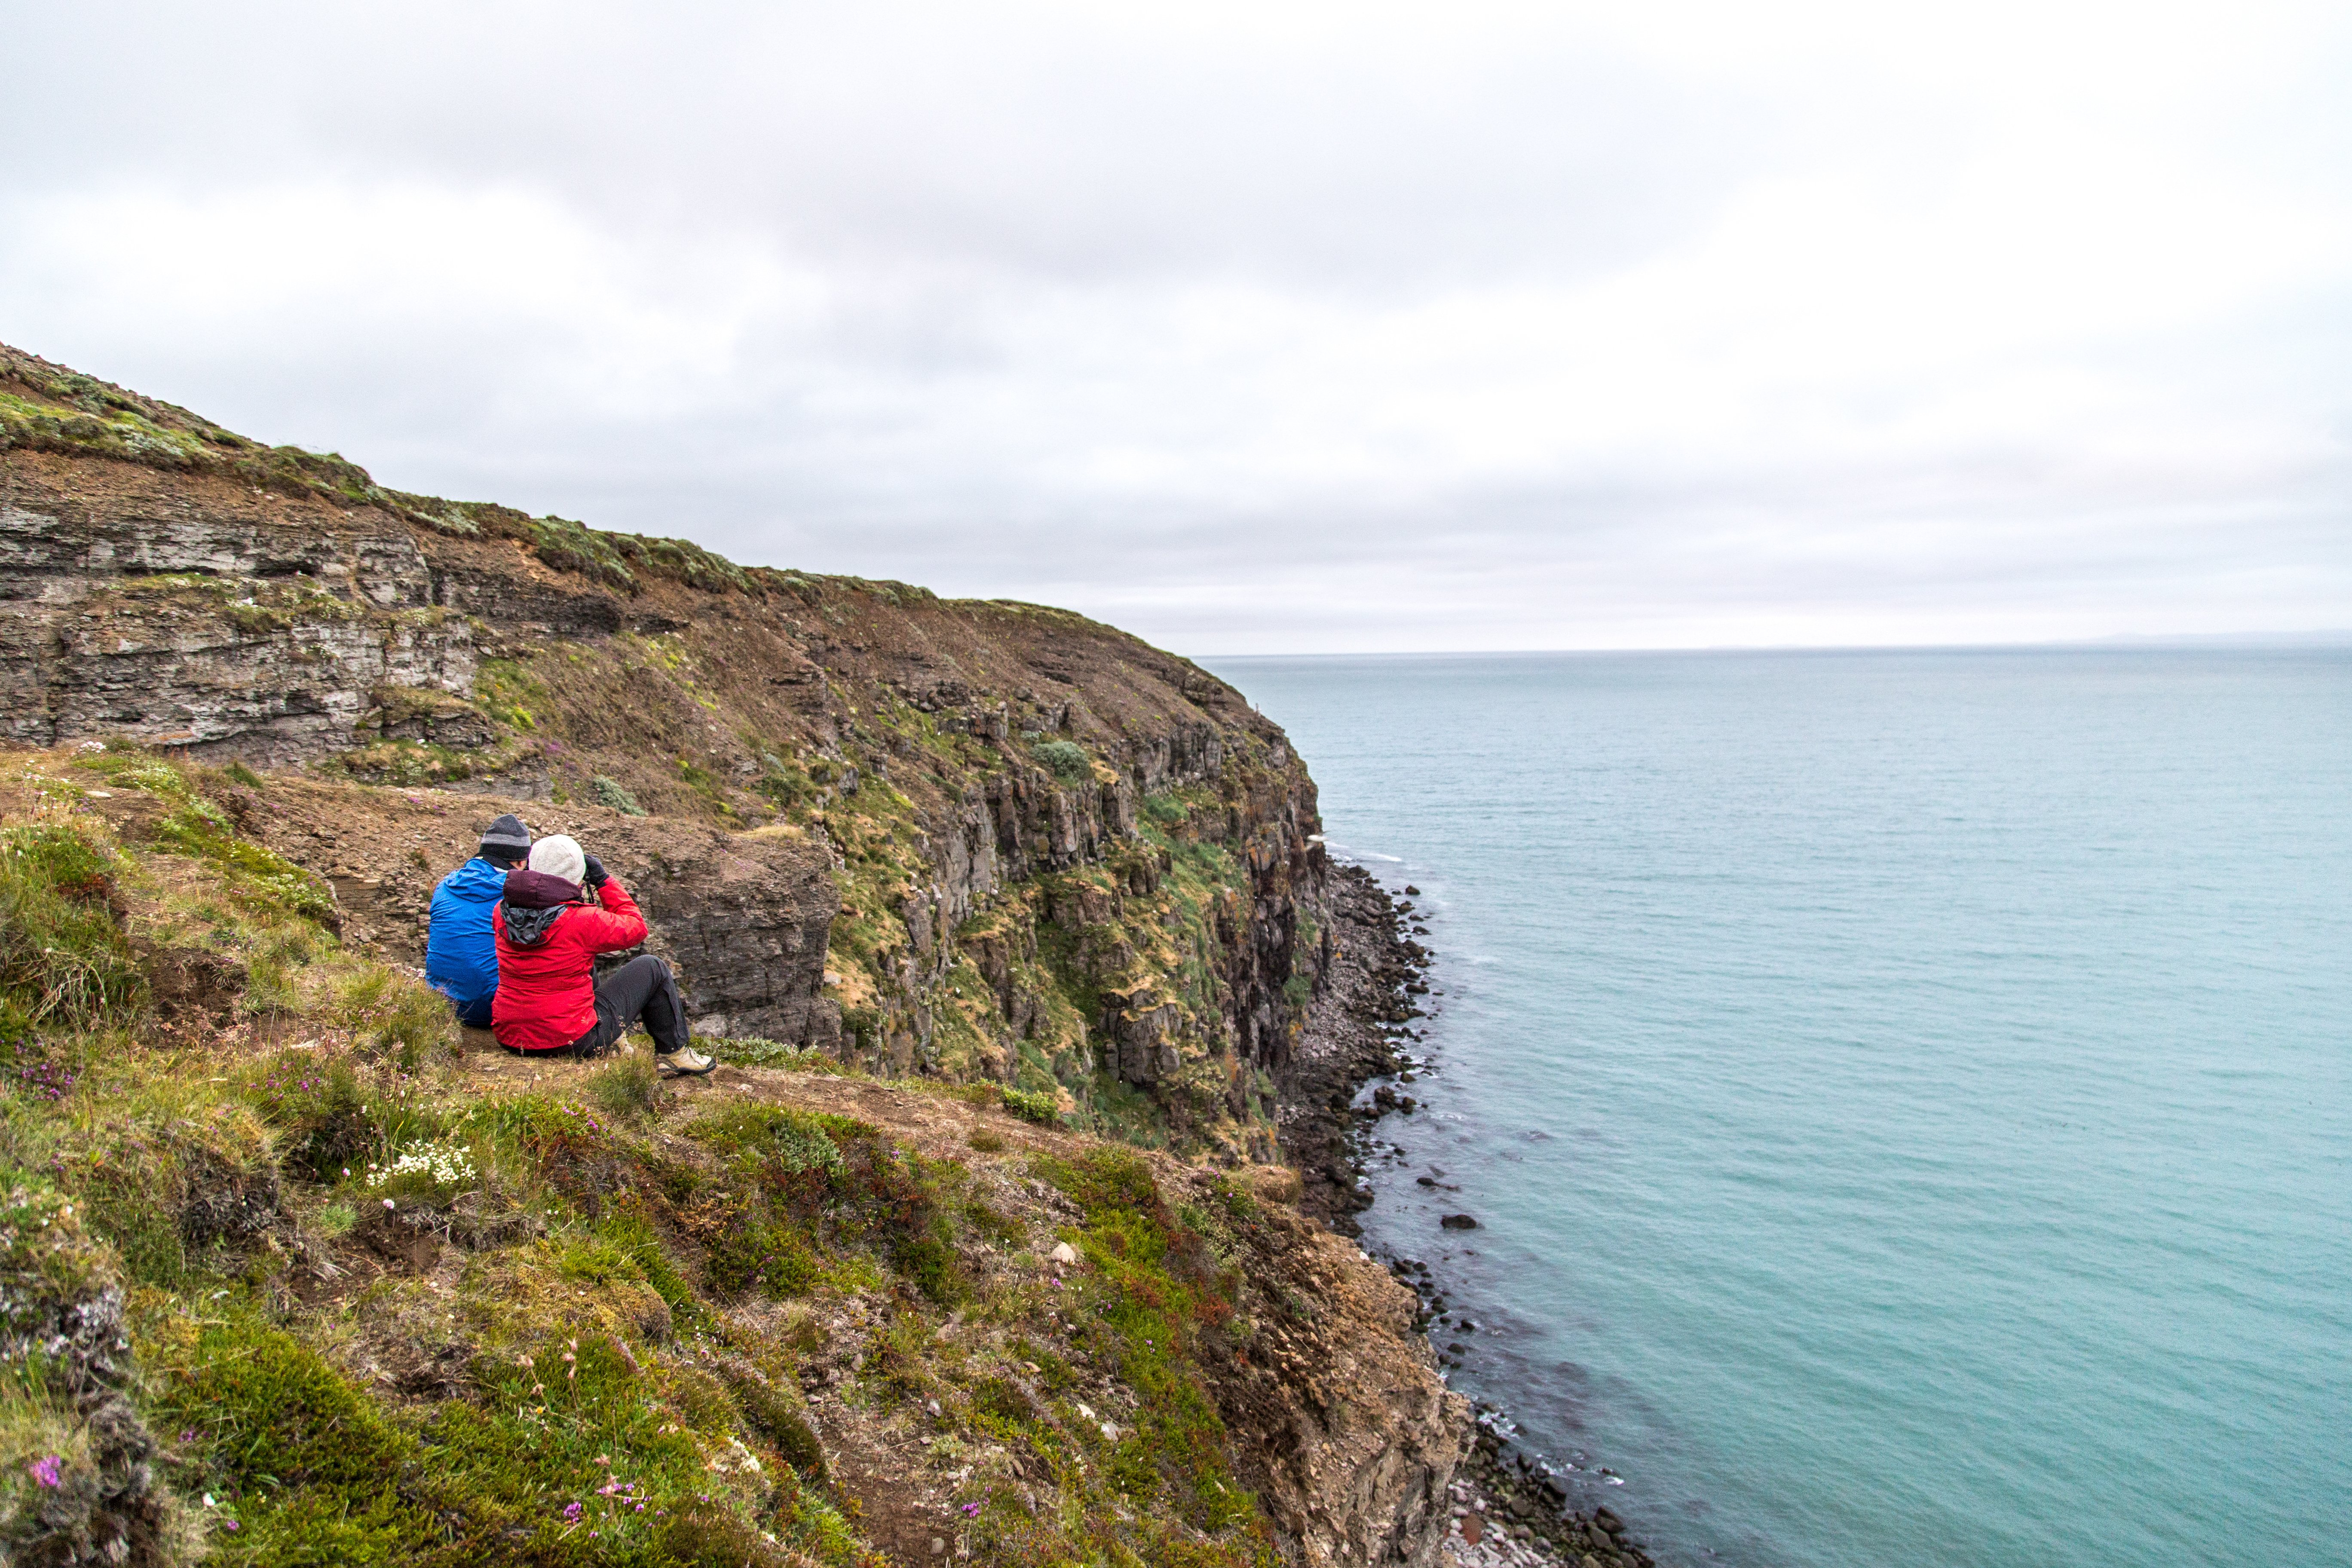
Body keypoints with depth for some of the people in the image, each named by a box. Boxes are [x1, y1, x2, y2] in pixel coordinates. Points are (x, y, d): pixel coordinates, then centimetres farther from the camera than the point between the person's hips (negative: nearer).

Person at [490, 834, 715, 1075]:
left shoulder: (502, 913, -6)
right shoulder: (582, 921, -22)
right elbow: (636, 928, -5)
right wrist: (604, 880, -1)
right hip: (571, 1042, -7)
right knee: (652, 968, 9)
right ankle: (674, 1052, 22)